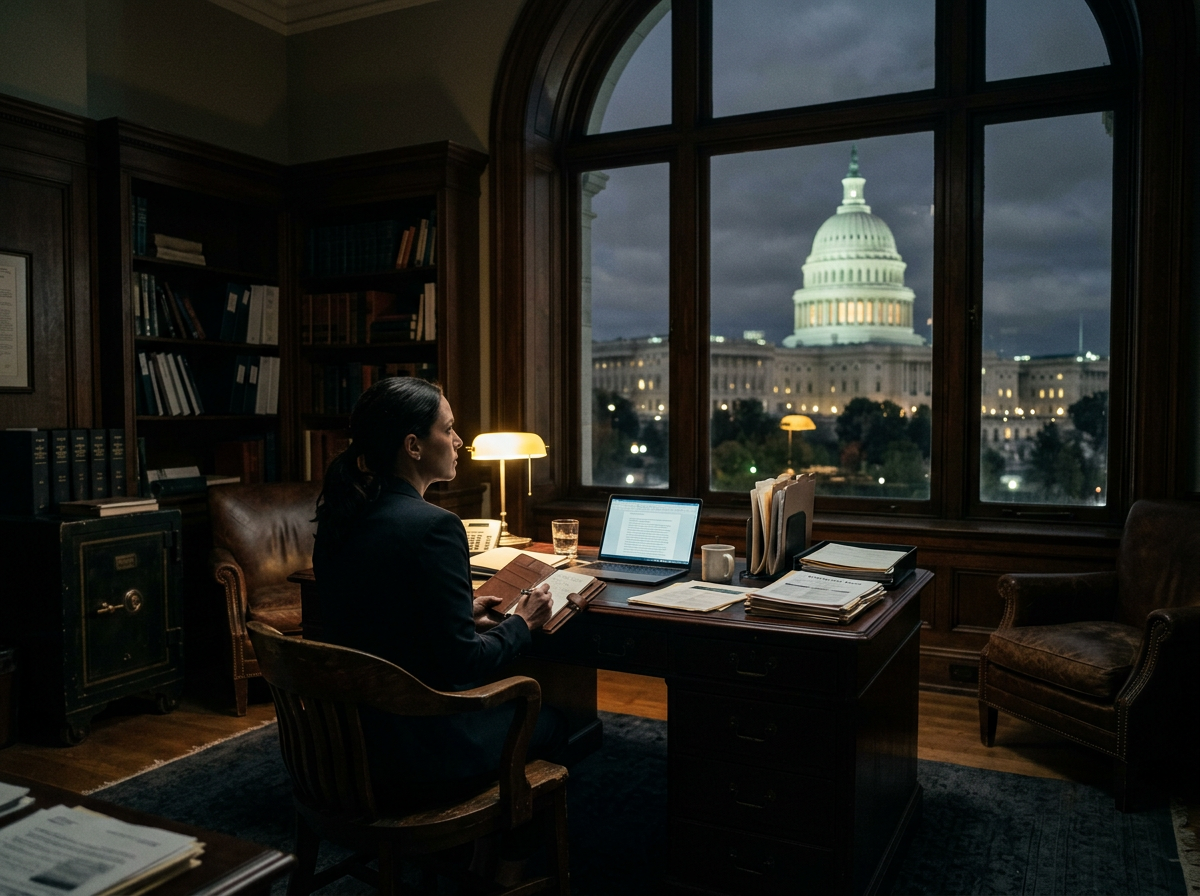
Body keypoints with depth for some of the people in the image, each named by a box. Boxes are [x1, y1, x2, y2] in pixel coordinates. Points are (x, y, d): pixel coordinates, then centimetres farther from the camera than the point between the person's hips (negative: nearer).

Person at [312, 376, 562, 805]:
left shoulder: (340, 518, 0)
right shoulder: (434, 526, -24)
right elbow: (463, 663, -22)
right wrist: (522, 623, -5)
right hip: (419, 751, -7)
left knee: (510, 695, 29)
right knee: (547, 719, 19)